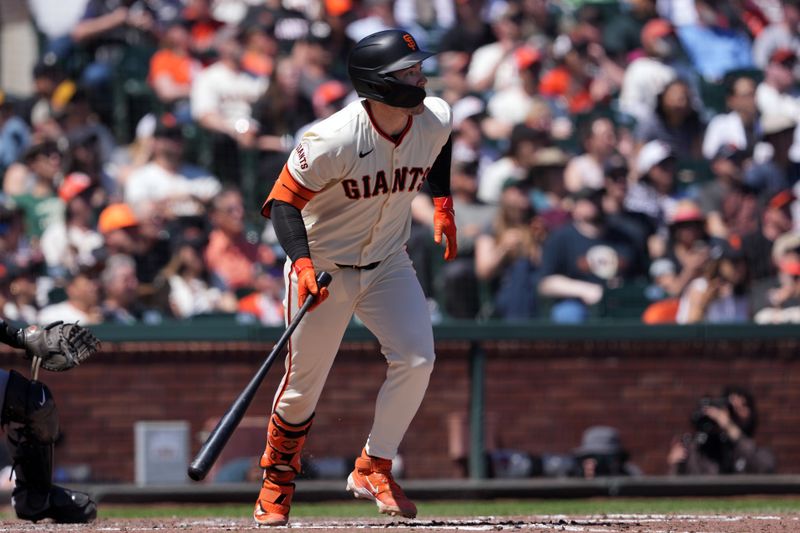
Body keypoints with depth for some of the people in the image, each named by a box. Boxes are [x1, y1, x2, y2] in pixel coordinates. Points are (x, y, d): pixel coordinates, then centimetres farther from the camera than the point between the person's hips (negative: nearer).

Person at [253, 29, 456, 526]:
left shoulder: (435, 120, -12)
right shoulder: (333, 141, -29)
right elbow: (283, 201, -21)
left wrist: (443, 204, 10)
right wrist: (302, 262, -35)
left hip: (389, 266, 4)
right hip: (324, 268, -4)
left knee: (417, 359, -15)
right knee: (304, 383, 4)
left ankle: (374, 469, 2)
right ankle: (277, 482, 28)